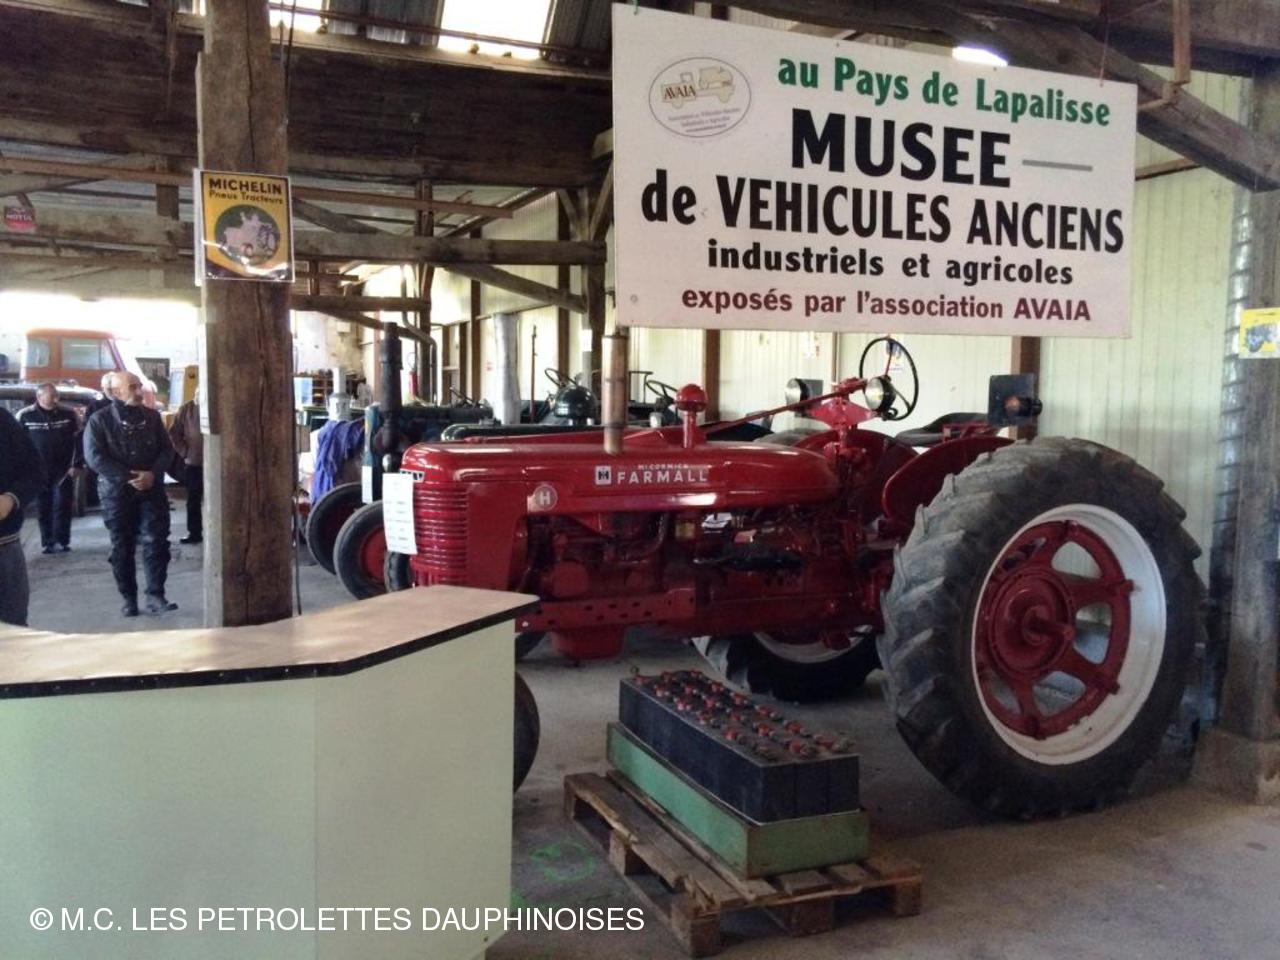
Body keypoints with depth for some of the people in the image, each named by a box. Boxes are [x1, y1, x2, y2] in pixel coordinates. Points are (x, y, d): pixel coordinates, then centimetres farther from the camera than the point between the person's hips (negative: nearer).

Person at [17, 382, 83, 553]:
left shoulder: (68, 414, -1)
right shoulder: (25, 416, -2)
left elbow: (78, 440, 1)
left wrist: (76, 465, -5)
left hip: (63, 470, -1)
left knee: (62, 506, -4)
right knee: (44, 508, 5)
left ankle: (61, 542, 0)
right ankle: (48, 543, 12)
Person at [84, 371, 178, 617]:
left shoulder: (151, 417, 7)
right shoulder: (100, 420, -3)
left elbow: (166, 449, 5)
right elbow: (94, 457, -11)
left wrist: (152, 474, -13)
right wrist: (128, 477, -18)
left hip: (151, 490, 2)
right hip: (116, 492, -2)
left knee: (156, 541, -7)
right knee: (122, 547, 5)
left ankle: (155, 596, -4)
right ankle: (129, 598, 14)